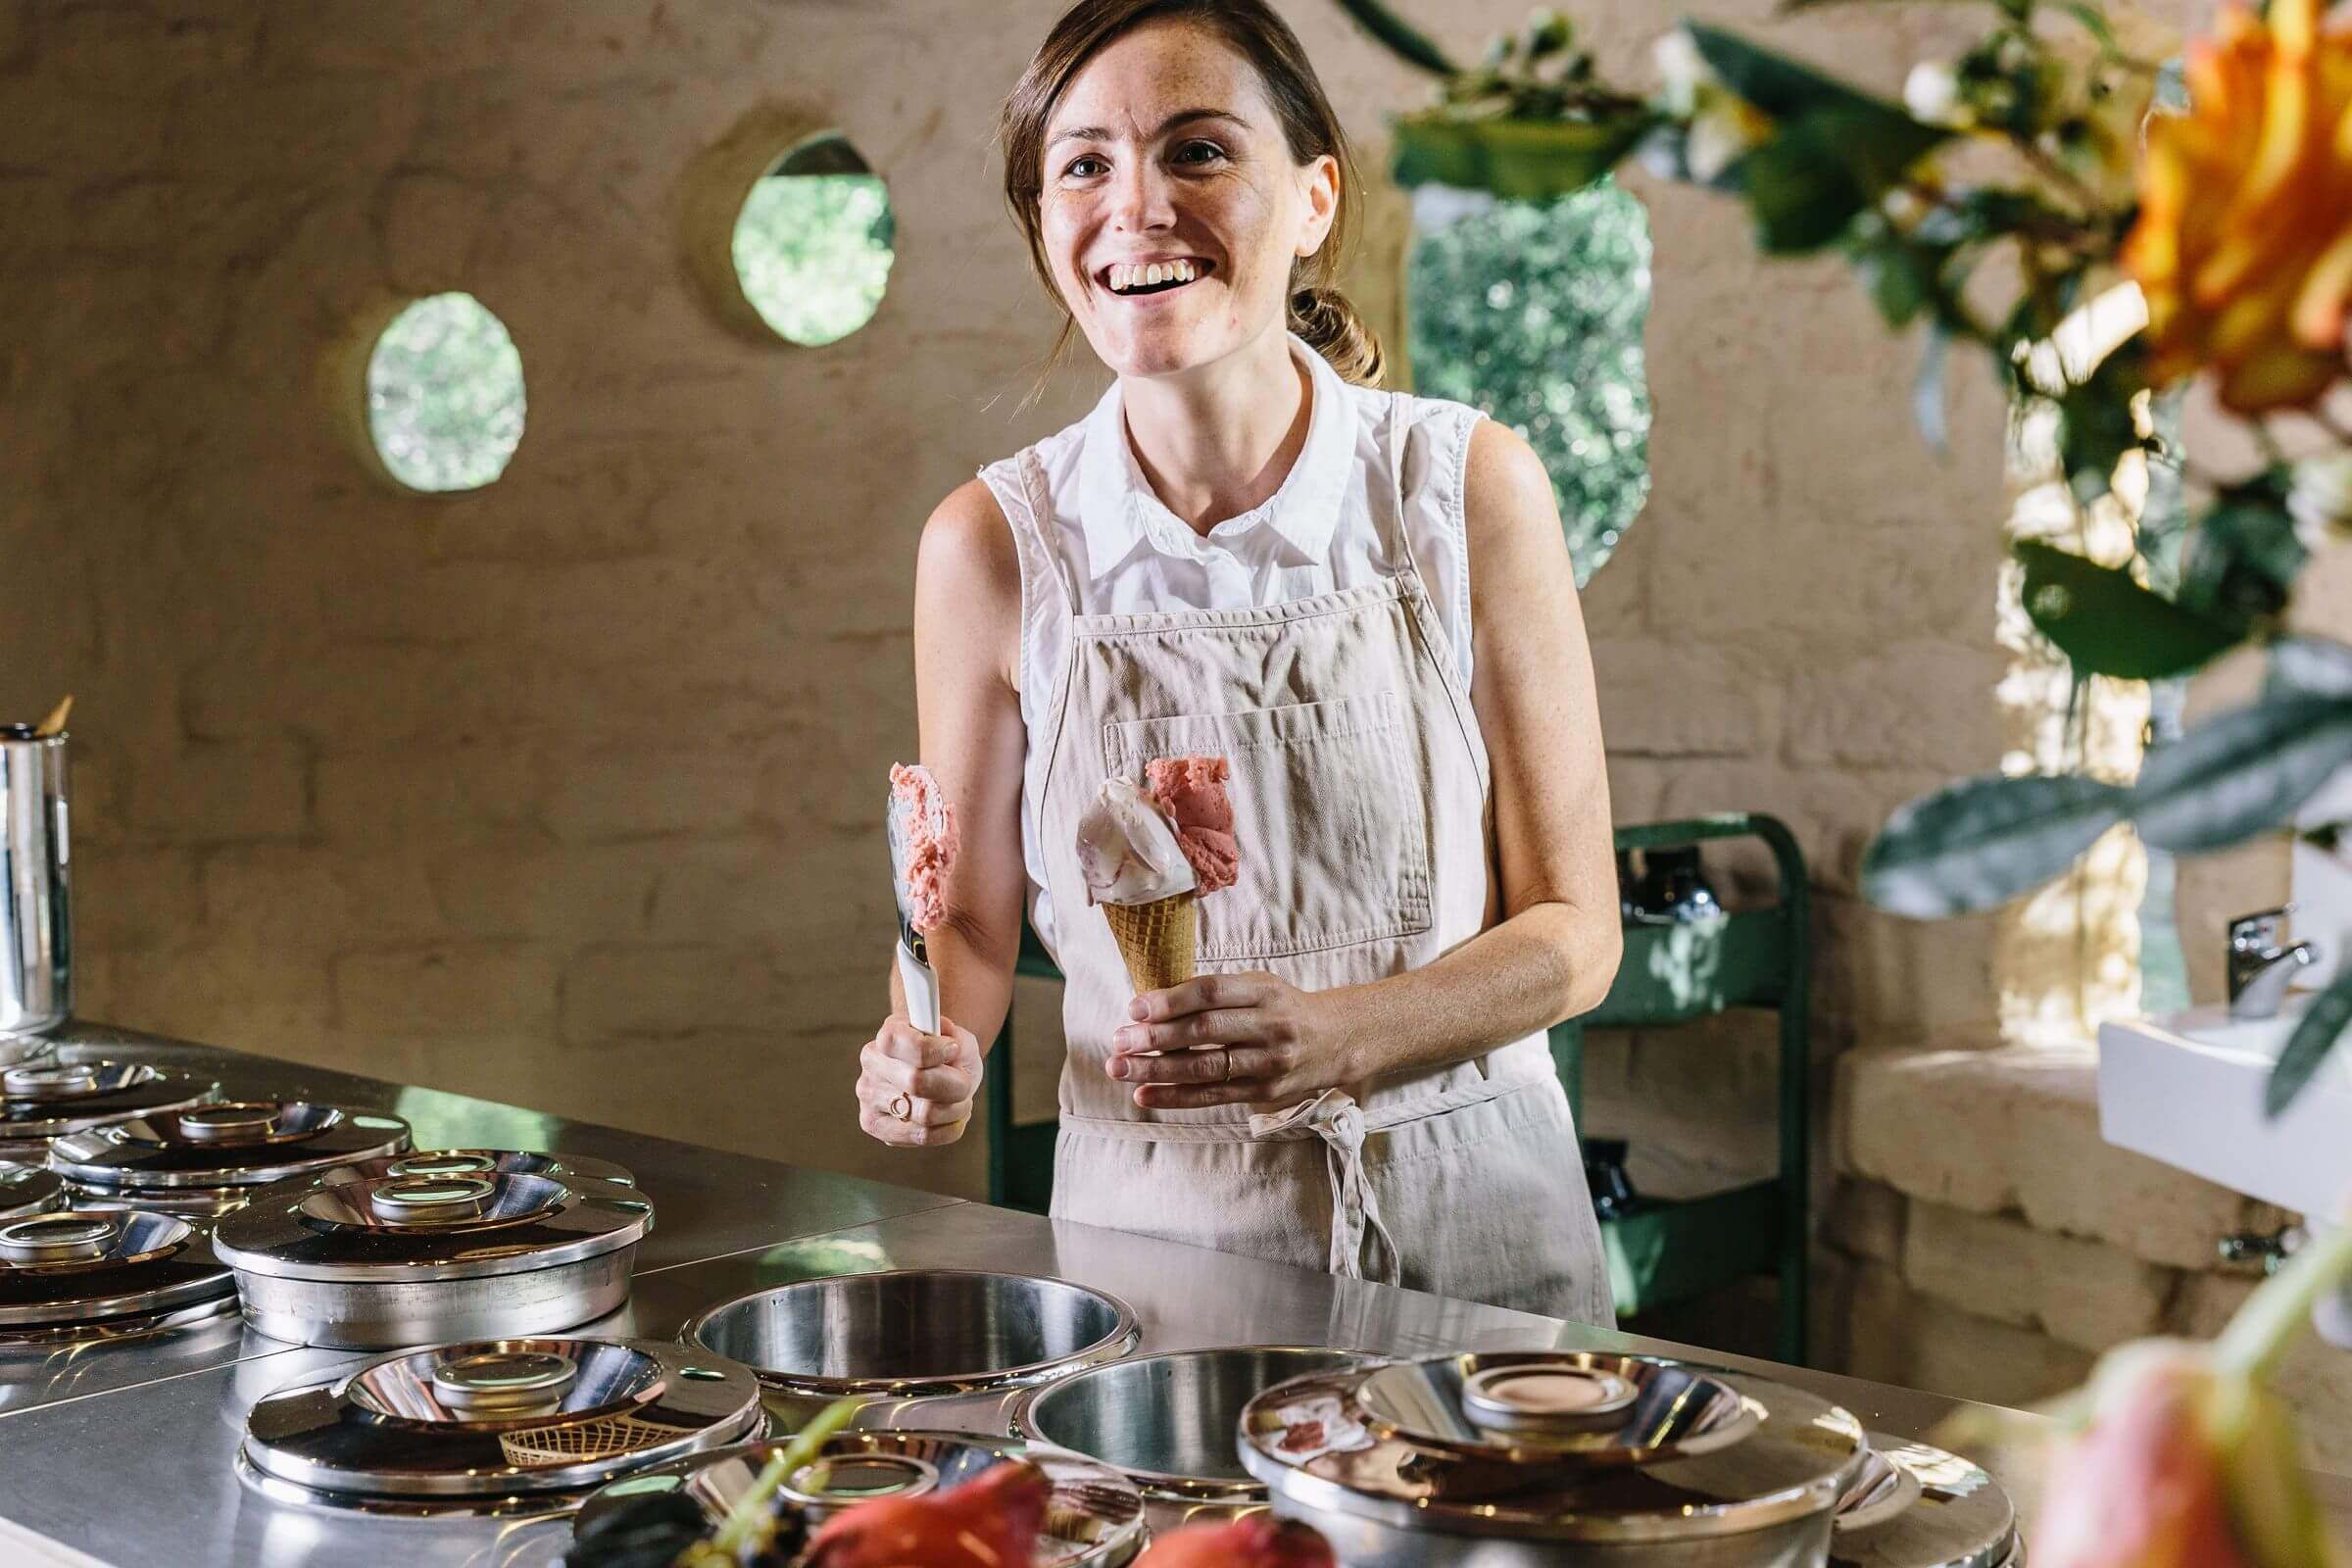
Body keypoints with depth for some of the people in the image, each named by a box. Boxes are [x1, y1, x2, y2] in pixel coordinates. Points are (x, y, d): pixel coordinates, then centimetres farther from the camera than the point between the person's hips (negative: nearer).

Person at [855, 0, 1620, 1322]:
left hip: (1468, 1223, 0)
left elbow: (1574, 928, -5)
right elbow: (974, 920, 6)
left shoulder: (1468, 486, -8)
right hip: (1154, 1226, 1)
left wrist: (1334, 1037, -21)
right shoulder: (997, 544, -6)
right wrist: (933, 1057, -15)